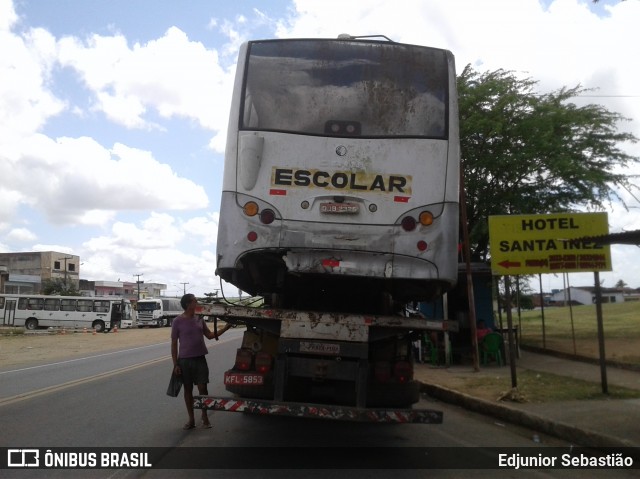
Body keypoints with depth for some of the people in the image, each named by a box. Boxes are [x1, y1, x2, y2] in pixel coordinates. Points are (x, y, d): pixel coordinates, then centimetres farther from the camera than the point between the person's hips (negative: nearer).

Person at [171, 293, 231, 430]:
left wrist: (226, 327, 7)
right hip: (185, 360, -3)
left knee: (202, 388, 2)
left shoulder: (199, 319, 5)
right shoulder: (178, 321, -8)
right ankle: (191, 419, 18)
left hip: (200, 359, 3)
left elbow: (210, 335, 15)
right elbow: (174, 343, -5)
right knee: (188, 389, 6)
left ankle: (205, 417, 17)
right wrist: (175, 364, -8)